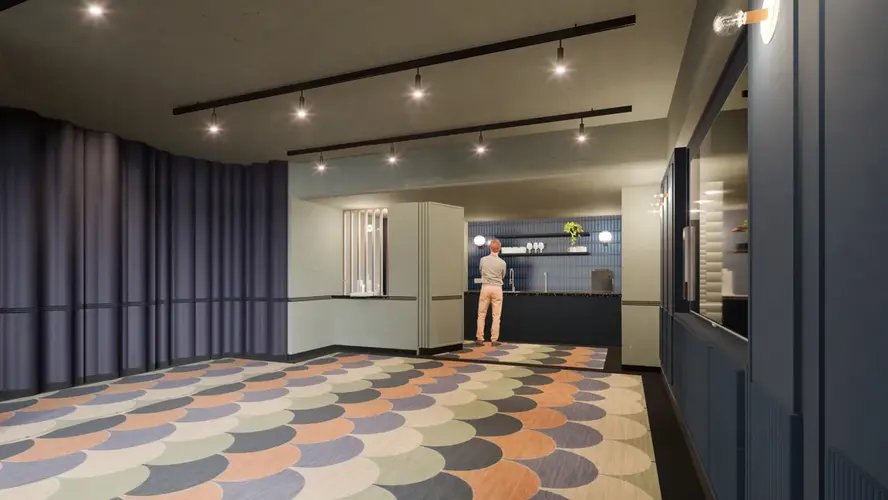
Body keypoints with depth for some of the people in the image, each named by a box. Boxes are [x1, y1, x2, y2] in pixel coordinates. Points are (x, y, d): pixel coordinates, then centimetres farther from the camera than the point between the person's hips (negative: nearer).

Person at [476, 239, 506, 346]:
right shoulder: (502, 263, -4)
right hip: (497, 288, -1)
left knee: (482, 314, 7)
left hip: (485, 287, 1)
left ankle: (480, 338, 9)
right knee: (496, 316, 4)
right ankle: (494, 339, 6)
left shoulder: (483, 260, -2)